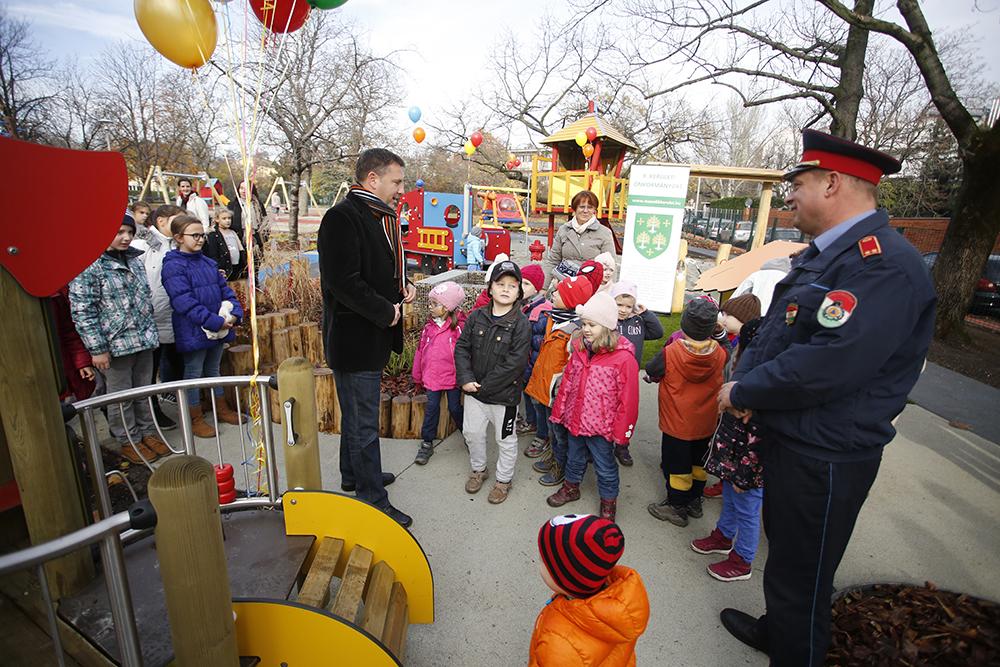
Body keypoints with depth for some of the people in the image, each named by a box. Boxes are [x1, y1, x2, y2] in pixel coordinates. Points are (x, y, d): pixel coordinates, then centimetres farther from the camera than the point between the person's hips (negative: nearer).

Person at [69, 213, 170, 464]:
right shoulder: (89, 266, -10)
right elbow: (82, 311, -13)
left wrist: (151, 333, 18)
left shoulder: (134, 260, 11)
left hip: (143, 341, 6)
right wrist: (97, 348, -14)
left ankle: (147, 433, 30)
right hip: (114, 345, -6)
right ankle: (129, 442, 22)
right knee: (121, 398, 8)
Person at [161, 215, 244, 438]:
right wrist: (215, 321, -24)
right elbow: (184, 302, -22)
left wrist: (235, 313, -8)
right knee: (194, 374, 8)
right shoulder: (174, 267, -14)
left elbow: (224, 290, 9)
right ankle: (196, 419, 21)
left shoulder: (208, 263, 8)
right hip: (193, 332, -6)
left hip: (218, 329, 7)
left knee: (213, 370, 20)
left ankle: (222, 409, 33)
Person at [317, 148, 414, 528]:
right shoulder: (343, 218, -19)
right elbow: (343, 282, -27)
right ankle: (373, 501, 18)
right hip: (355, 339, -10)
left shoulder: (381, 217, 12)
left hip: (371, 337, 10)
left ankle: (353, 475, 44)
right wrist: (387, 312, -18)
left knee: (356, 414, 24)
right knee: (364, 424, 2)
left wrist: (403, 284, 4)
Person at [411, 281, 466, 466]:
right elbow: (420, 351, 8)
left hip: (453, 377, -3)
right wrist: (417, 376, 11)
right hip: (432, 376, 4)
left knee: (455, 408, 10)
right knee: (431, 408, 8)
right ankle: (427, 444, 20)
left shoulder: (459, 326, -13)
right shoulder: (429, 326, 2)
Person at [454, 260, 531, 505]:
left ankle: (503, 479, 35)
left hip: (504, 394, -4)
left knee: (505, 439, 13)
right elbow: (462, 347, 0)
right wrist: (466, 379, -13)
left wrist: (485, 385, -18)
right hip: (474, 390, 4)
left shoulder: (521, 323, -15)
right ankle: (478, 469, 44)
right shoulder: (477, 316, -2)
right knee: (472, 432, 19)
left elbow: (515, 363, -20)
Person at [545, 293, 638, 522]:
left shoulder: (623, 358, -21)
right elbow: (567, 383, 7)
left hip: (601, 426, -5)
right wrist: (558, 412, 11)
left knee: (605, 468, 13)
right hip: (575, 420, 6)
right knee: (575, 458, 26)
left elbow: (628, 399, -17)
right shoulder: (580, 350, 0)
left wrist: (621, 432, -14)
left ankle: (609, 504, 35)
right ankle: (571, 487, 50)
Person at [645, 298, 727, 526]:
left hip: (677, 423, -4)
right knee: (698, 463, 22)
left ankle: (677, 507, 24)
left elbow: (651, 371, -7)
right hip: (706, 422, 4)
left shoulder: (671, 353, -22)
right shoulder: (720, 353, -12)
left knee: (677, 466, 11)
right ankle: (694, 501, 38)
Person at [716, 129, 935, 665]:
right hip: (790, 439, 10)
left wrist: (742, 391, -19)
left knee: (800, 577, 11)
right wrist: (744, 382, -4)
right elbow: (774, 328, 12)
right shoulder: (823, 254, 9)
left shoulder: (884, 264, -23)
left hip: (824, 458, -10)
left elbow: (826, 365, -32)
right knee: (784, 553, 29)